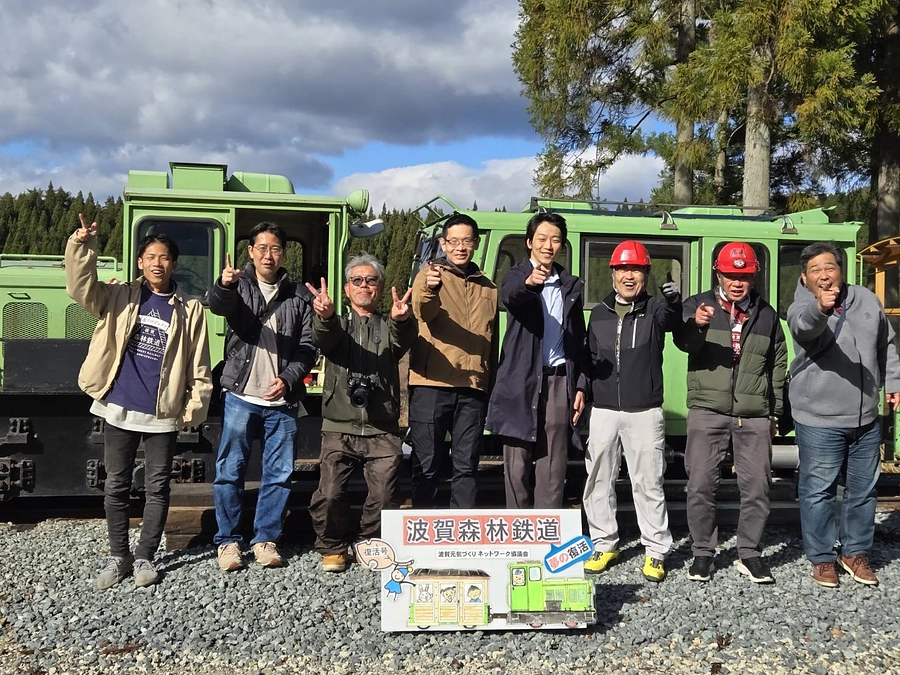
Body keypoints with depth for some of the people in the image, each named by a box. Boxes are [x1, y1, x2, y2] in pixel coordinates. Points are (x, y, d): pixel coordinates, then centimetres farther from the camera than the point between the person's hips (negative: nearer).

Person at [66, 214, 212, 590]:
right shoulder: (120, 298, 5)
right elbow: (81, 287, -11)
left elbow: (198, 365, 2)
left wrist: (196, 406, -5)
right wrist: (82, 245, -24)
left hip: (163, 415, -1)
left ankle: (145, 557, 20)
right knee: (116, 487, 9)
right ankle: (119, 556, 23)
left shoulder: (189, 310, 3)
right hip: (119, 409, 1)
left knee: (156, 489, 7)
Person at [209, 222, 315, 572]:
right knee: (230, 471, 1)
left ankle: (265, 539, 18)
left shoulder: (298, 296, 9)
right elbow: (217, 304, -19)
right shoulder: (238, 286, 4)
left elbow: (307, 346, 7)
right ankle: (228, 541, 13)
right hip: (241, 396, -2)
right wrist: (224, 285, -42)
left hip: (282, 400, 2)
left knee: (279, 474, 5)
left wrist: (289, 379, -8)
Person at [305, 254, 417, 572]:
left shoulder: (388, 327, 13)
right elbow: (323, 339, -12)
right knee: (329, 495, -10)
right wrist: (325, 316, -38)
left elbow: (402, 341, -12)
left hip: (382, 431, 0)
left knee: (383, 497, -6)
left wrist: (400, 320, -38)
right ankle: (333, 548, 14)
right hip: (340, 429, 0)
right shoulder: (337, 325, 13)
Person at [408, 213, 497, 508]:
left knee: (466, 466, 9)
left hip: (473, 388, 4)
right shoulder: (429, 275, 1)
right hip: (431, 385, -4)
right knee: (427, 464, 1)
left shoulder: (487, 287, 16)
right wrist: (429, 290, -43)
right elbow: (423, 313, -20)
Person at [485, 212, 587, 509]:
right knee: (518, 465, 0)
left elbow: (578, 341, 17)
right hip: (521, 381, -3)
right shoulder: (517, 276, 3)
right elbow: (508, 295, -23)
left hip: (559, 381, 3)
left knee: (552, 467, 3)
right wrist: (529, 282, -46)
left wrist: (580, 386, 9)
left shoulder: (571, 286, 15)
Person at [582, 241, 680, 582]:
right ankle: (604, 544, 21)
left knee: (648, 483, 1)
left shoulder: (655, 308, 1)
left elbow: (670, 319, -24)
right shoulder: (599, 313, 11)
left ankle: (656, 551, 10)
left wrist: (674, 301, -47)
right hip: (603, 411, 4)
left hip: (645, 413, -3)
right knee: (598, 481, 8)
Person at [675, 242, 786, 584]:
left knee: (756, 486, 4)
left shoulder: (767, 314, 12)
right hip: (707, 410, -2)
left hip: (755, 415, 2)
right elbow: (684, 342, -16)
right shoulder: (698, 304, 3)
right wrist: (696, 325, -39)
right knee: (701, 485, -1)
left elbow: (778, 366, 17)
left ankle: (749, 553, 17)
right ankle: (703, 552, 13)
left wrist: (775, 412, 14)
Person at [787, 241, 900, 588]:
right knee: (818, 491, 4)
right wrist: (820, 307, -60)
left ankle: (856, 552, 32)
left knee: (863, 490, 15)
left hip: (867, 419, 5)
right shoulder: (802, 309, -13)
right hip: (819, 420, -5)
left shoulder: (866, 299, 4)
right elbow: (805, 326, -40)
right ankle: (821, 557, 19)